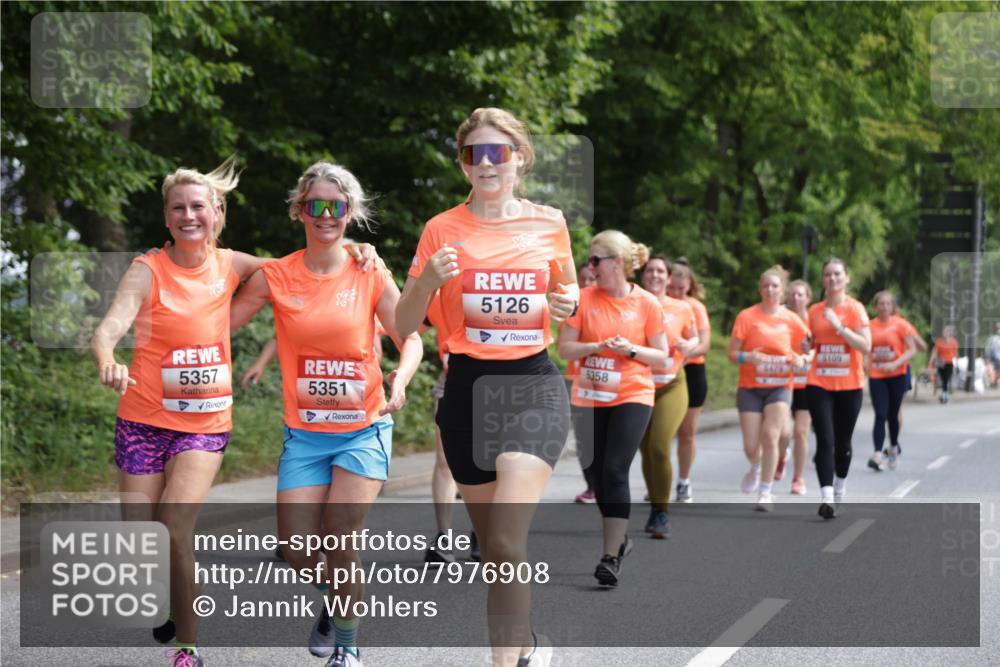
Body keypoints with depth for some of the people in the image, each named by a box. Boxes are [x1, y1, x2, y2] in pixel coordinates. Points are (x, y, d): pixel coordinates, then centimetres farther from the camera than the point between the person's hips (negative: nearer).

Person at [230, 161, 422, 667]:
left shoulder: (370, 275, -2)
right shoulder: (275, 277, -1)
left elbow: (410, 340, 2)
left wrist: (400, 379, -17)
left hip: (364, 428, -1)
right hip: (304, 432, 2)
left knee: (341, 534, -14)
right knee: (297, 553, -4)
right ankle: (335, 596, 32)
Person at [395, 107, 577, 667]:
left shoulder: (550, 224, 3)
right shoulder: (443, 229, 0)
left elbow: (570, 294, 19)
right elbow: (405, 325, 1)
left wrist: (568, 305, -5)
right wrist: (429, 279, -18)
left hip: (534, 387, -1)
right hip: (469, 389, 2)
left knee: (506, 542, -18)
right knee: (493, 542, 12)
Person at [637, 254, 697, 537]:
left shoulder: (682, 308, 3)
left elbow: (695, 339, 15)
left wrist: (686, 346, -6)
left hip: (671, 386, -2)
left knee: (659, 447, -16)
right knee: (646, 451, 7)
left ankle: (662, 513, -5)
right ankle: (655, 508, 25)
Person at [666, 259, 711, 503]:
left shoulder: (696, 307, -5)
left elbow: (705, 344, -13)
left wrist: (685, 352, -31)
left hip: (690, 372, 0)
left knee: (687, 432, 8)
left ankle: (684, 483, 19)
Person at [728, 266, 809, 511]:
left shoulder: (791, 319, 1)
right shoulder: (747, 316, -4)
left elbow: (806, 348, 12)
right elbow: (732, 353, -3)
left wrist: (800, 360, -11)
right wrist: (747, 357, -24)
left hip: (780, 387, 0)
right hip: (750, 387, 0)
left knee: (770, 436, -17)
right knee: (751, 446, -3)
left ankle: (765, 492, -5)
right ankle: (756, 468, 35)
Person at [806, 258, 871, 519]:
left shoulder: (855, 309, -3)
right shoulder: (815, 311, 7)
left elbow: (866, 346, -14)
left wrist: (839, 325, -21)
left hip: (849, 385, -1)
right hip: (819, 384, 1)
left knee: (842, 442, 10)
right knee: (825, 441, -12)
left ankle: (840, 490, 32)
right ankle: (826, 497, -18)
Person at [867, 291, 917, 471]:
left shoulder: (900, 324, -4)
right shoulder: (870, 326, 4)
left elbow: (912, 350, -6)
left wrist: (895, 364, -19)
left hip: (896, 375, -1)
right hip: (876, 376, 1)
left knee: (893, 415, 9)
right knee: (880, 415, -10)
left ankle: (894, 447, 32)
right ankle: (878, 455, -16)